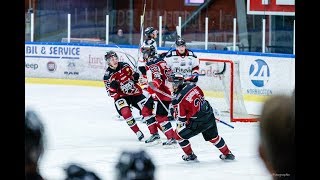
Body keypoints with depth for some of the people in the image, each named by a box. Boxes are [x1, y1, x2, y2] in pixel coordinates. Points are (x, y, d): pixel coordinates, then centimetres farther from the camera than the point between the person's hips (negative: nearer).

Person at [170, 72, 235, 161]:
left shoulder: (177, 99, -18)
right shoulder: (192, 86, 0)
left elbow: (181, 117, -12)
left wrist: (179, 126, 5)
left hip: (198, 122, -7)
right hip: (209, 115, 7)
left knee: (179, 135, 10)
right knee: (213, 136, 28)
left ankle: (190, 155, 22)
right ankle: (227, 154, 38)